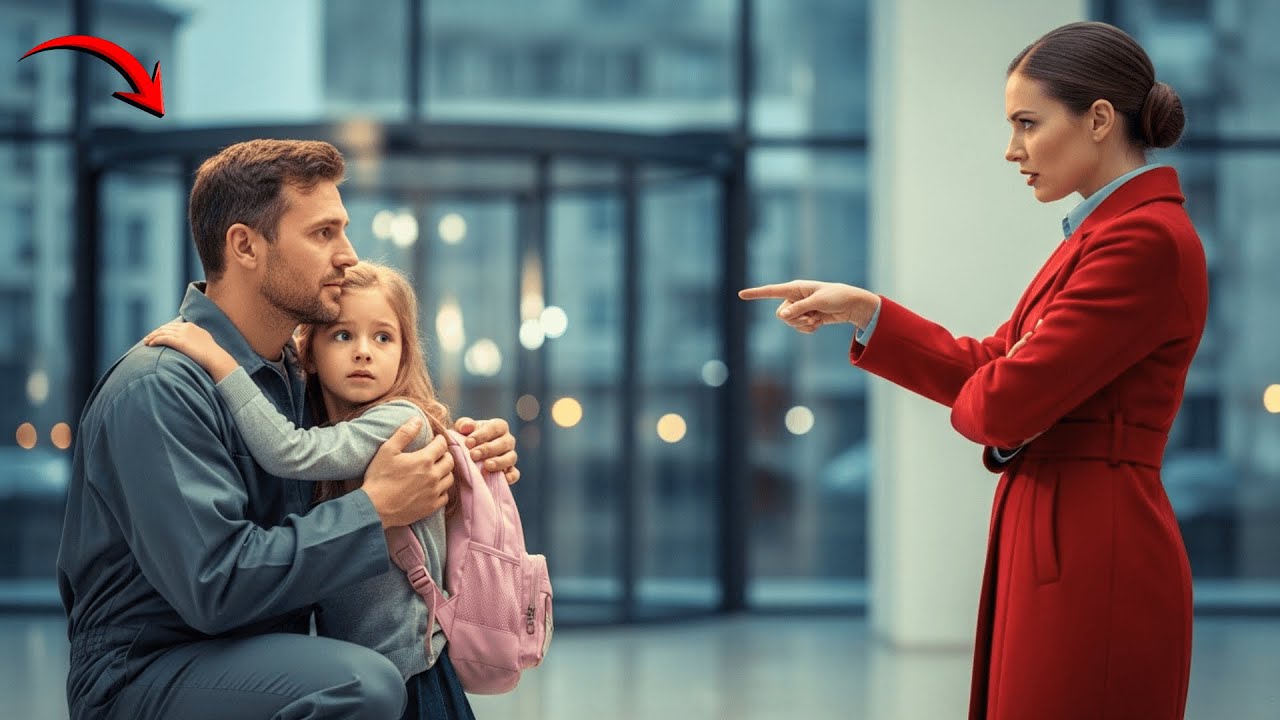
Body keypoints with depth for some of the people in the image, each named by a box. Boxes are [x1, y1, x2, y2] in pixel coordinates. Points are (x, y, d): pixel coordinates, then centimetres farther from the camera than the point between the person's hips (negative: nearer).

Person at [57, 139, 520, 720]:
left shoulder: (291, 372, 8)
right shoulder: (158, 388, -19)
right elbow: (214, 585, -26)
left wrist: (456, 455, 0)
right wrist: (376, 509, -20)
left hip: (258, 657, 9)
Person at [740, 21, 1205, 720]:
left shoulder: (1147, 239, -17)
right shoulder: (1106, 230, 16)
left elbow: (1004, 403, -21)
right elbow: (986, 364, 18)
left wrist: (980, 400, 2)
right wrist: (863, 311, 9)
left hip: (1092, 564, -10)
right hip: (1062, 554, 10)